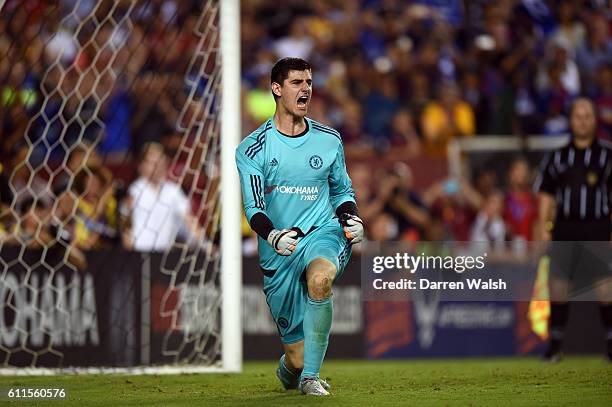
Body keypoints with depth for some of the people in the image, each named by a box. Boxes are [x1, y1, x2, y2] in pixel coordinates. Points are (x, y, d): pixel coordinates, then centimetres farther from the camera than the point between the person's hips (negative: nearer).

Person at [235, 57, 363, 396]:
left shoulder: (329, 140, 8)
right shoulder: (253, 148, -2)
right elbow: (253, 208, -7)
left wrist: (350, 218, 0)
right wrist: (272, 235, -28)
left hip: (324, 233, 1)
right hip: (278, 251, -1)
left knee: (319, 278, -39)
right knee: (297, 356, -1)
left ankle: (311, 376, -25)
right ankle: (290, 365, 42)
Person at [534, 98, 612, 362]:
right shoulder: (557, 157, 12)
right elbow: (546, 194, 14)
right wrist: (543, 227, 5)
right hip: (564, 228, 2)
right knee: (558, 283, 0)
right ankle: (555, 343, 8)